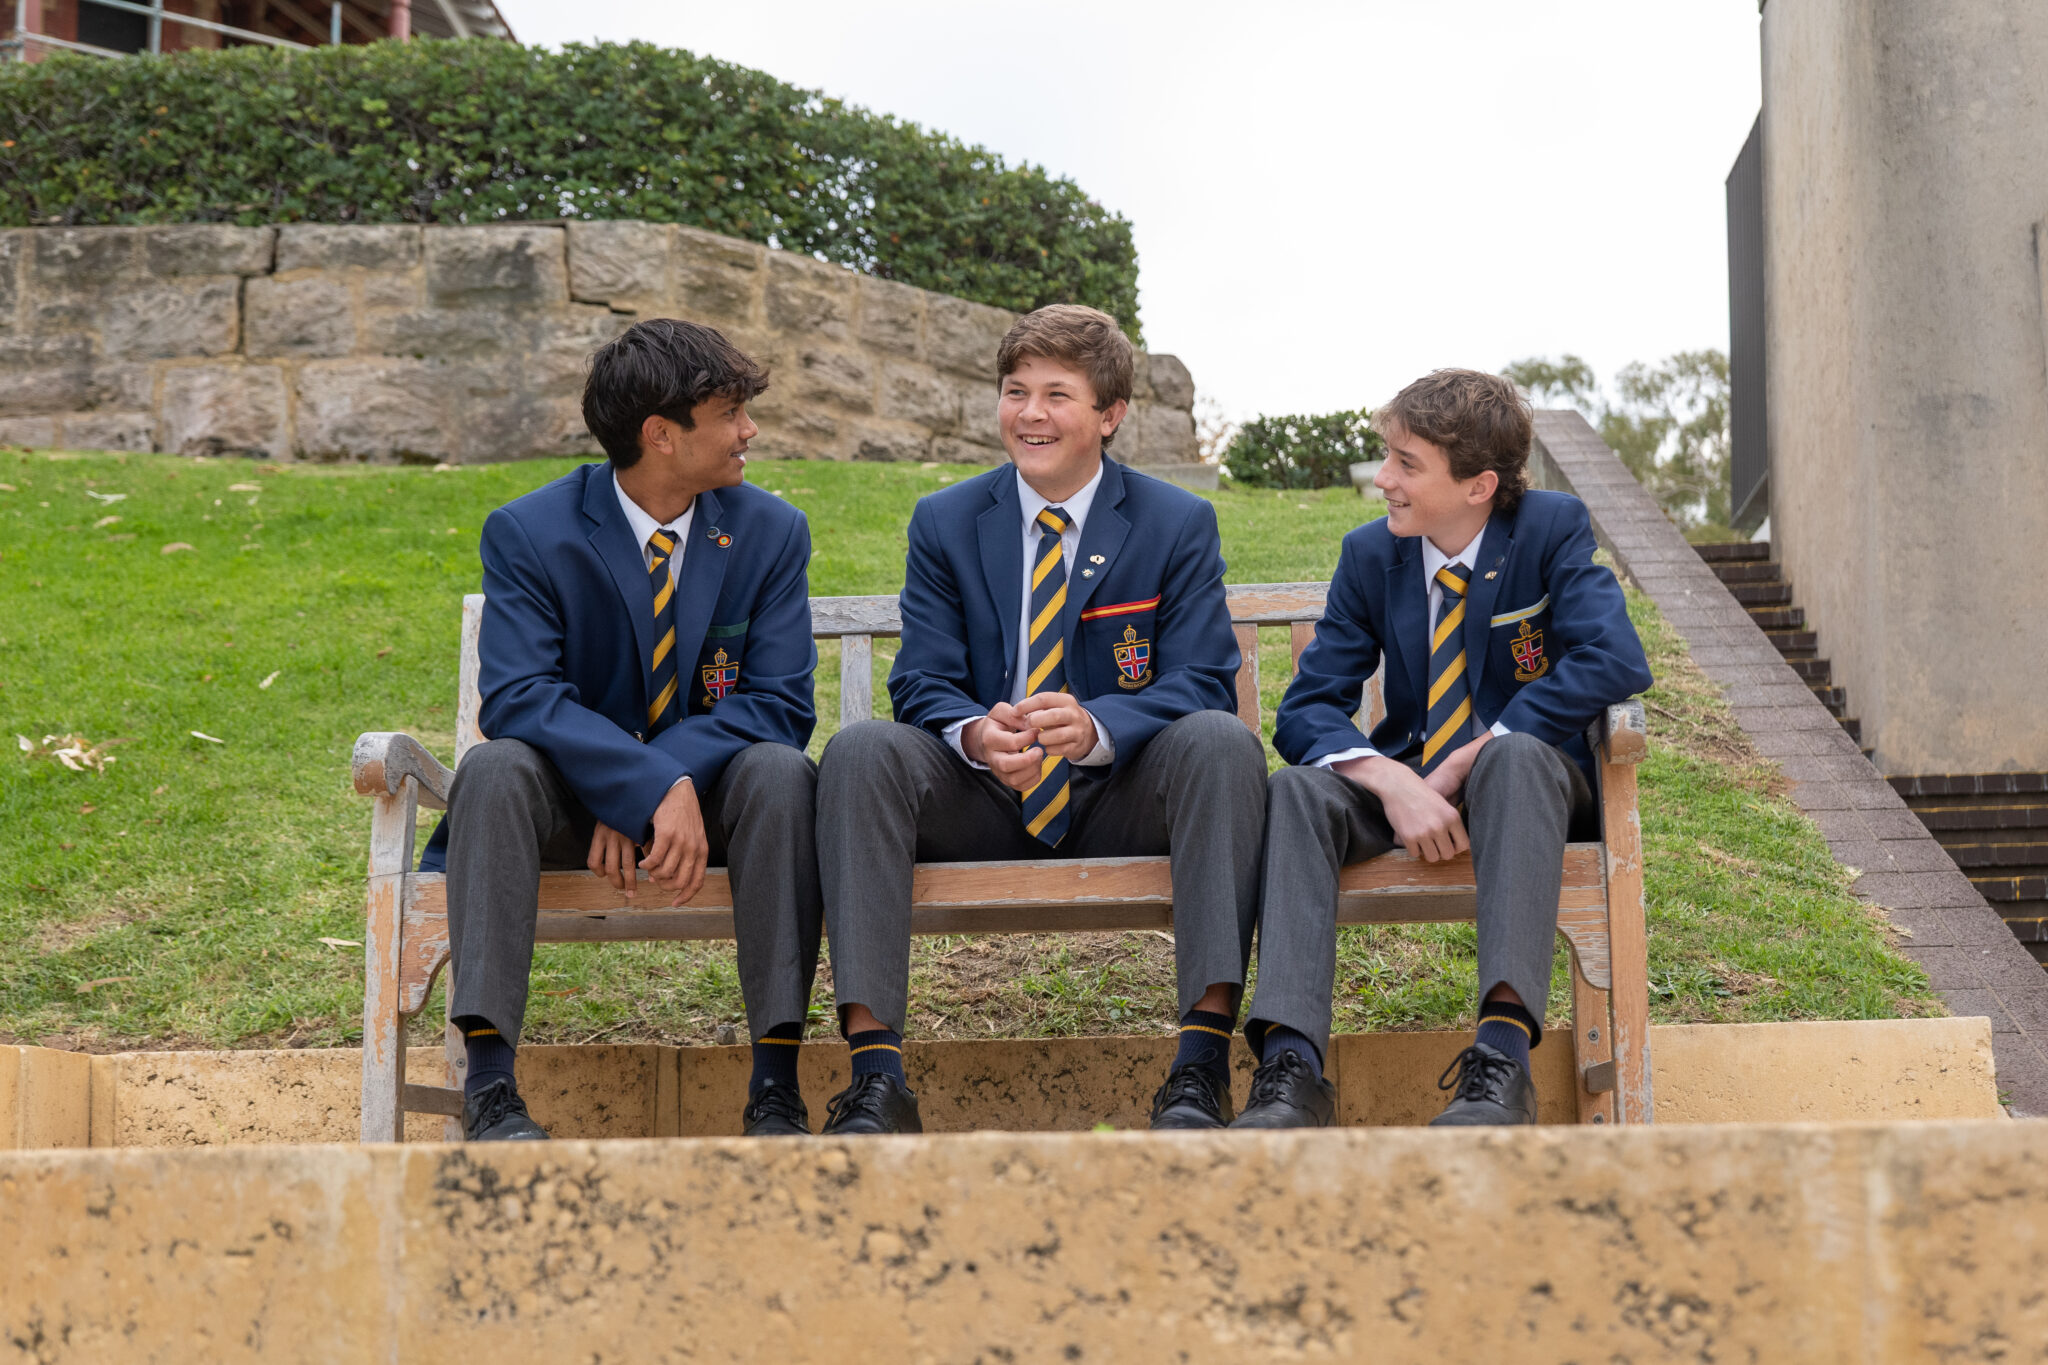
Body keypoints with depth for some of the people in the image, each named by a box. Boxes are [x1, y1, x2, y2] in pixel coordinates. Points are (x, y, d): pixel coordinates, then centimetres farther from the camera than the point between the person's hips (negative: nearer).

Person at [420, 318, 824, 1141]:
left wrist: (681, 784, -24)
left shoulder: (771, 533, -1)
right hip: (571, 799, -1)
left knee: (781, 773, -31)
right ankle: (489, 1083, -36)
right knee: (497, 767, -32)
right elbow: (517, 695, -21)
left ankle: (776, 1085, -32)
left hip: (712, 792, 1)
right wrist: (648, 789, -34)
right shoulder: (529, 533, -8)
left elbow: (779, 703, -8)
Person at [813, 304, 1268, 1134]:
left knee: (1221, 742, -32)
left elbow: (1200, 683, -6)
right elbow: (921, 683, 0)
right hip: (981, 803, 1)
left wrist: (1095, 726, -29)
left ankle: (1203, 1065, -37)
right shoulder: (944, 524, 8)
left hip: (1120, 800, -1)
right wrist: (976, 734, -26)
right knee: (861, 750, -28)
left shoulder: (1179, 525, 4)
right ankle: (875, 1079, -36)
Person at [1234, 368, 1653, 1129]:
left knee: (1515, 755, -39)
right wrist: (1393, 783, -27)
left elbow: (1617, 663, -23)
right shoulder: (1370, 555, 3)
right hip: (1408, 790, 3)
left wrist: (1474, 757, -25)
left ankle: (1504, 1049, -50)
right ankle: (1291, 1063, -43)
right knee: (1298, 789, -28)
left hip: (1525, 781, -3)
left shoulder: (1553, 530, -6)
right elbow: (1305, 711, -5)